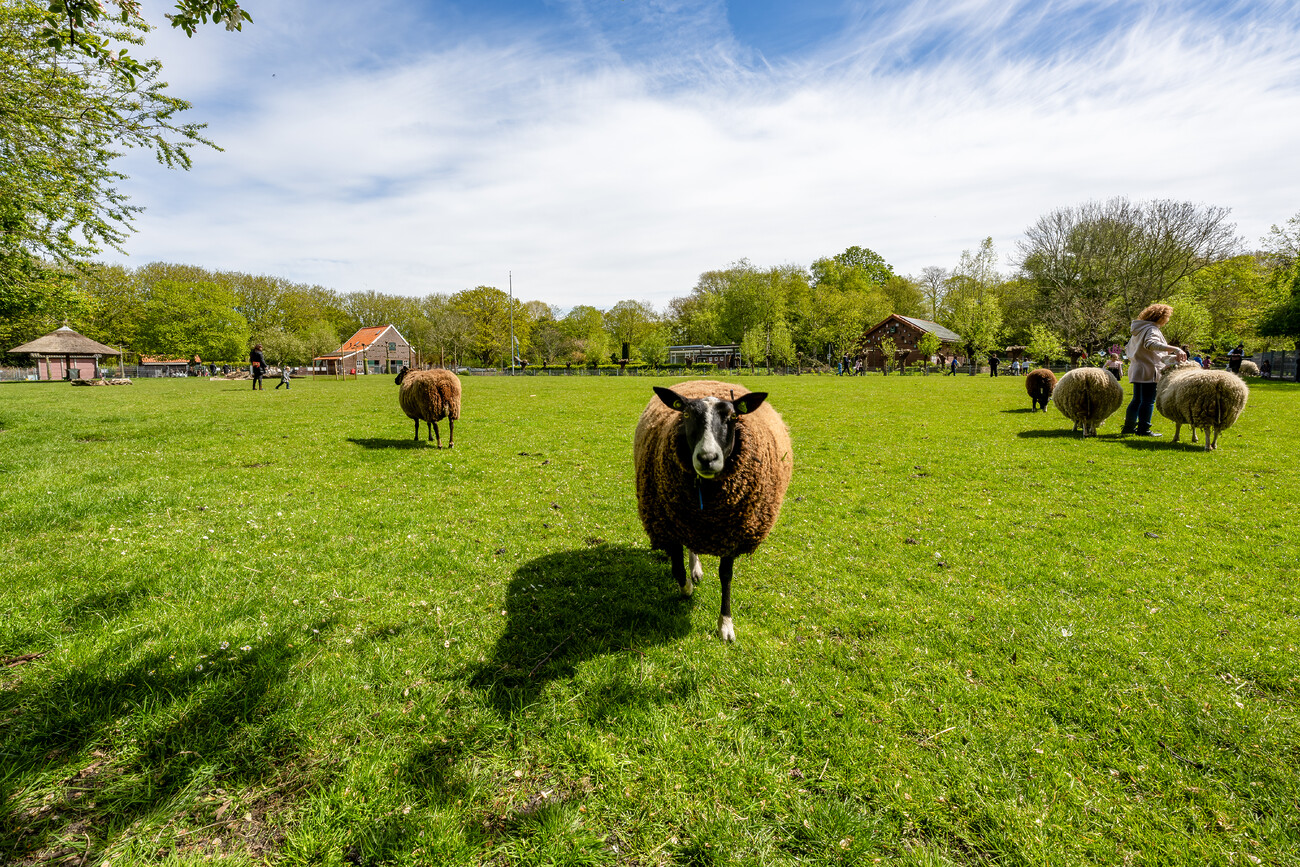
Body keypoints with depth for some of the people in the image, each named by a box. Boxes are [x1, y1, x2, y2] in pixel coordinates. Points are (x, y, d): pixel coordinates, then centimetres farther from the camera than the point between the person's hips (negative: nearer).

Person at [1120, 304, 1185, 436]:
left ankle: (1129, 427, 18)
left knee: (1137, 400, 15)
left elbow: (1128, 349, 25)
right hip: (1149, 371, -10)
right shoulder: (1151, 329, -13)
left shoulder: (1140, 329, 17)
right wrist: (1174, 349, -44)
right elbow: (1151, 344, -35)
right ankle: (1143, 429, -3)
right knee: (1148, 401, -5)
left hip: (1137, 370, 10)